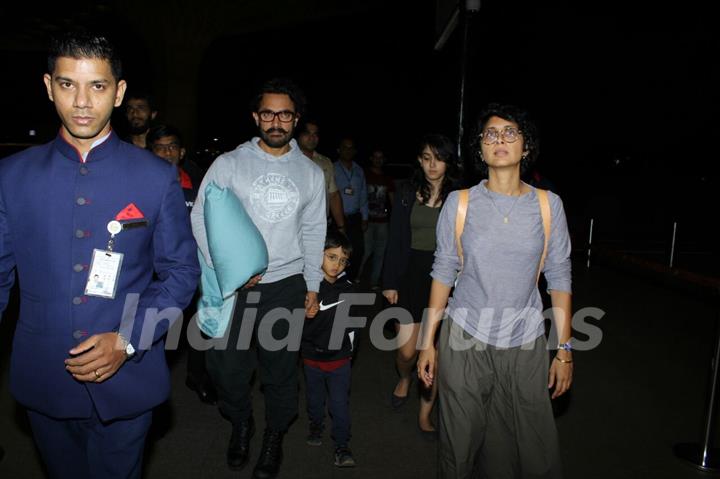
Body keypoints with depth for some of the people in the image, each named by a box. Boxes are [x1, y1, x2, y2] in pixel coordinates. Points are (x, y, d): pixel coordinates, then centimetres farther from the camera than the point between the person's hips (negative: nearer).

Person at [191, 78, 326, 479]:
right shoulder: (229, 164, -2)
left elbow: (313, 233, 9)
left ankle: (275, 436, 33)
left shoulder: (311, 173, 5)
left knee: (281, 369, 8)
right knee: (227, 365, 7)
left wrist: (313, 287, 9)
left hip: (286, 286, 1)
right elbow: (202, 220, -2)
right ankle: (241, 424, 37)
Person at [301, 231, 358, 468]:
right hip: (312, 356, 1)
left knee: (340, 403, 5)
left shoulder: (348, 289, -8)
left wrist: (349, 349, 6)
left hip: (339, 358, 0)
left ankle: (342, 446, 18)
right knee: (314, 397, 22)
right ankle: (316, 425, 46)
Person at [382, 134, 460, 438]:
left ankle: (425, 414, 24)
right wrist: (389, 283, 0)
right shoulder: (407, 195, 3)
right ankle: (404, 378, 39)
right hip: (411, 276, 1)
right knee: (406, 350, 2)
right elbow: (395, 242, 4)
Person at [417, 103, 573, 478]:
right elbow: (443, 273, 2)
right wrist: (427, 342, 1)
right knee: (459, 445, 9)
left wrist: (565, 348, 1)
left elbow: (559, 277, 3)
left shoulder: (548, 205, 0)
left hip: (525, 345, 1)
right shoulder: (460, 202, -2)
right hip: (464, 339, 0)